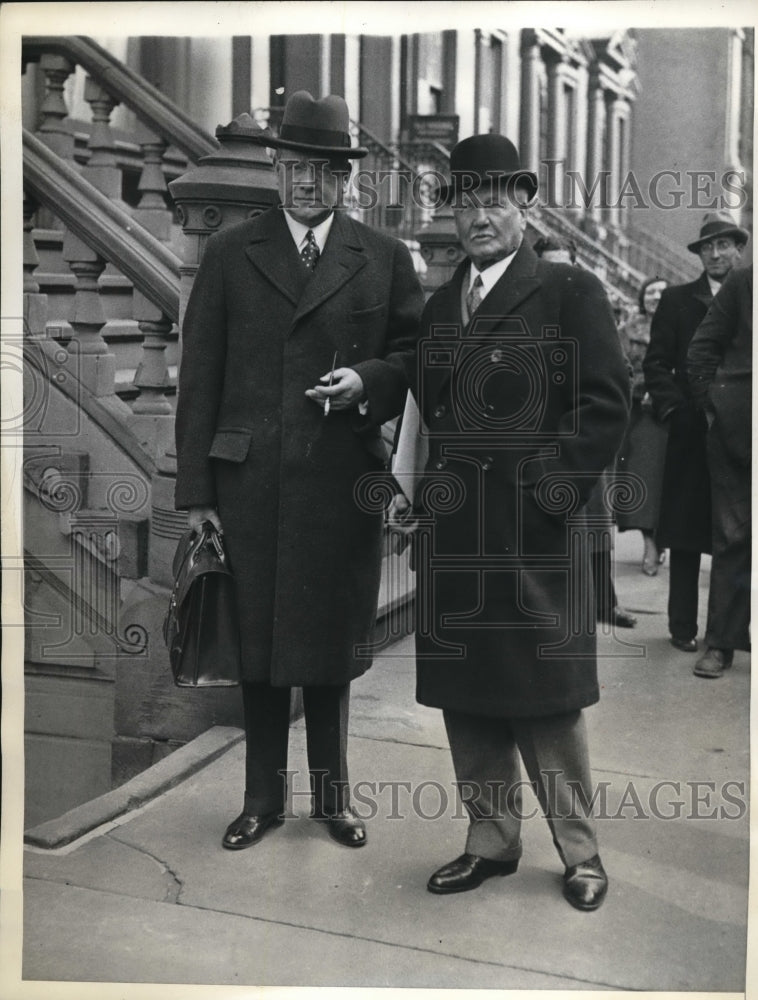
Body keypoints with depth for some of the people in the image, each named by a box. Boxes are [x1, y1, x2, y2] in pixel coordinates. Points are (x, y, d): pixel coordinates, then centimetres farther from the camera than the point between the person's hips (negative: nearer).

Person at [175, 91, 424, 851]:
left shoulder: (384, 260, 7)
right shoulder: (229, 254, 6)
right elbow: (200, 377, 3)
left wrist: (368, 380, -12)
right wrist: (195, 489, -3)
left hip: (343, 482, 0)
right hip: (248, 481, 0)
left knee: (331, 644, 10)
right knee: (254, 644, 8)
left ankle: (331, 794, 28)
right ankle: (262, 798, 24)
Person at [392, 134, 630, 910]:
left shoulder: (572, 292, -1)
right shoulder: (439, 306, 15)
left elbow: (607, 404, -7)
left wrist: (556, 489, -13)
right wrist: (413, 491, 7)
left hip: (538, 535, -5)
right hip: (454, 534, 5)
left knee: (546, 698, 4)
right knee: (466, 698, 11)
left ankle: (578, 850, 21)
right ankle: (491, 839, 26)